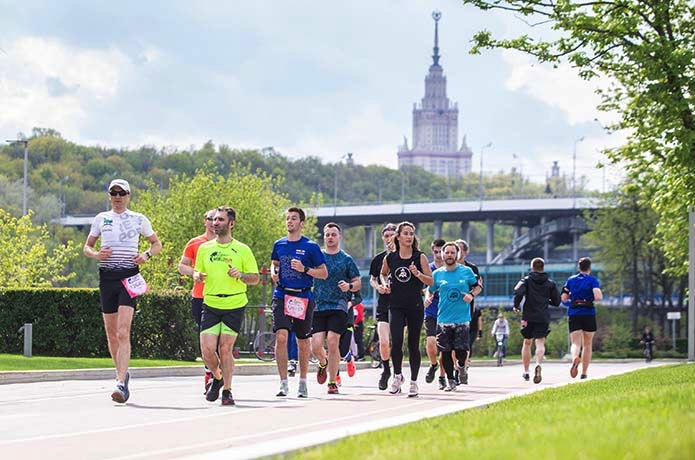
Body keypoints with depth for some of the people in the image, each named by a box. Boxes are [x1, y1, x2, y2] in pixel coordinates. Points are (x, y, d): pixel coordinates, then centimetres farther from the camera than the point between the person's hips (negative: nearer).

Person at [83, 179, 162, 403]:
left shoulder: (138, 219, 5)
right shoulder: (101, 219, 11)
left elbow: (157, 244, 15)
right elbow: (86, 247, 17)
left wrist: (147, 255, -6)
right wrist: (96, 254, -6)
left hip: (129, 277, -3)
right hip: (106, 276, 3)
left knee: (123, 333, -15)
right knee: (111, 333, 8)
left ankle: (121, 384, -22)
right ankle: (122, 373, 28)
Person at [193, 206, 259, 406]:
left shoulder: (242, 250, 0)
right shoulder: (204, 248, 9)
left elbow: (256, 278, 1)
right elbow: (197, 272, 18)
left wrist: (241, 275, -18)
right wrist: (197, 276, -5)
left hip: (234, 305, -3)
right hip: (210, 305, 3)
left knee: (225, 349, -4)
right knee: (207, 350, -6)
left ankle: (227, 391, 8)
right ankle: (217, 378, 23)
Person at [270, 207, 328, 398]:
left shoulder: (311, 247, -2)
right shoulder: (279, 244, 8)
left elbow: (324, 273, 1)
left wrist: (304, 269, -14)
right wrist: (273, 272, 4)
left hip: (303, 297, -1)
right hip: (282, 295, 1)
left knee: (303, 341, 8)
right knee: (281, 336, -15)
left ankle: (302, 383, 24)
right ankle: (283, 383, -12)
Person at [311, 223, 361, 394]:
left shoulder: (346, 259, 6)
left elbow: (358, 283, 8)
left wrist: (349, 286, -13)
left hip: (338, 306, -2)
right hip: (318, 306, 2)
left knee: (332, 342, -12)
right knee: (316, 346, -7)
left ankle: (332, 382, -1)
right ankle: (324, 363, 29)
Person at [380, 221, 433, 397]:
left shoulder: (420, 257, -3)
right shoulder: (390, 258, 3)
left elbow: (430, 281, -4)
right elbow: (383, 274, 23)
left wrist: (417, 274, -20)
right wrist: (385, 283, 2)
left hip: (415, 307, -1)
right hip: (396, 306, 1)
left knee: (413, 344, 5)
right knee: (396, 341, -14)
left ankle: (414, 382, 17)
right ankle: (397, 375, 8)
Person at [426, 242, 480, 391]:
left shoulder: (466, 271, 2)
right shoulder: (437, 274, 5)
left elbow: (477, 286, 14)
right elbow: (430, 290, 15)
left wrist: (471, 295, -5)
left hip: (462, 318, -1)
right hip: (443, 319, 1)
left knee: (461, 350, -7)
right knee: (445, 351, 0)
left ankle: (462, 366, 29)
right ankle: (451, 381, 12)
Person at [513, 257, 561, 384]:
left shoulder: (527, 280, 2)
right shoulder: (550, 283, 8)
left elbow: (518, 292, -16)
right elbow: (557, 301, 8)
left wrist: (516, 306, 0)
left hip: (528, 317, 0)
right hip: (543, 317, 0)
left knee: (527, 343, 15)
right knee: (540, 343, -7)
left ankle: (526, 372, 18)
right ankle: (538, 364, -36)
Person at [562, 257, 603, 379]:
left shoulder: (571, 280, 8)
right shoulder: (592, 280, -3)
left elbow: (564, 298, 10)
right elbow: (598, 297, -16)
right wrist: (590, 299, 6)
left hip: (573, 314, 1)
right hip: (588, 314, -1)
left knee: (575, 343, -8)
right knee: (587, 345, 13)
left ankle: (575, 358, -42)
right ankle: (584, 373, 14)